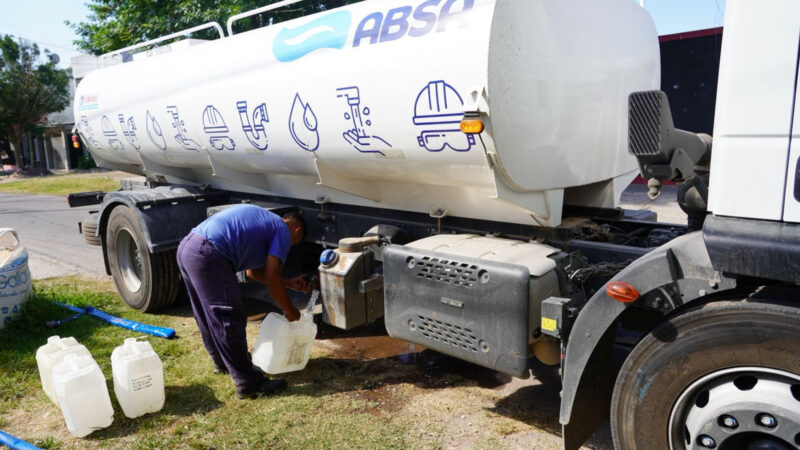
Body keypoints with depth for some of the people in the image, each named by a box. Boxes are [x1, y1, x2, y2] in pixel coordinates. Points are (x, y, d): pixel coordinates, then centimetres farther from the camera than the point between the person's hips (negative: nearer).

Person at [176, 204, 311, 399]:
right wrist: (290, 311, 8)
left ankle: (223, 361, 42)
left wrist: (289, 283, 34)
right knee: (229, 320, -4)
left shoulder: (262, 220, 29)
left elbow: (253, 271, 33)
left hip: (186, 246, 10)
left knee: (209, 317, 24)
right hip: (208, 256, -10)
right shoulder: (283, 231, 3)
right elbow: (272, 278, -5)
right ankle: (249, 383, 2)